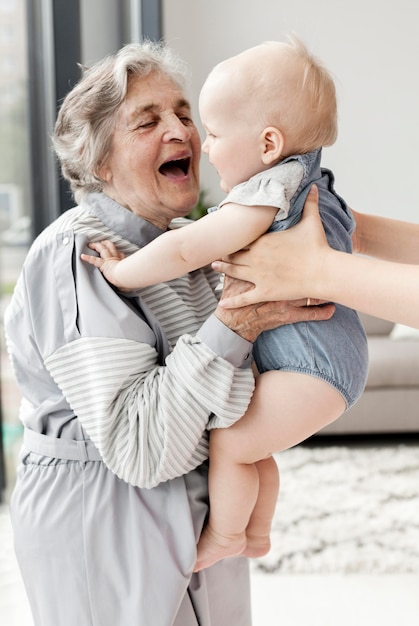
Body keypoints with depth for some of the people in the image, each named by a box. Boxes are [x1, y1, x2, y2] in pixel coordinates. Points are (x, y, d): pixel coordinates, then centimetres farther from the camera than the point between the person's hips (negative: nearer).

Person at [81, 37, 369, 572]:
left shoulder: (264, 197, -23)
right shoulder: (301, 184, 10)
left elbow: (185, 250, -29)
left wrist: (122, 273, -14)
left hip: (313, 368, -10)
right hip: (325, 357, 10)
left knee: (229, 442, -3)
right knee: (251, 444, 19)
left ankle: (224, 536, 18)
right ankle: (257, 535, 35)